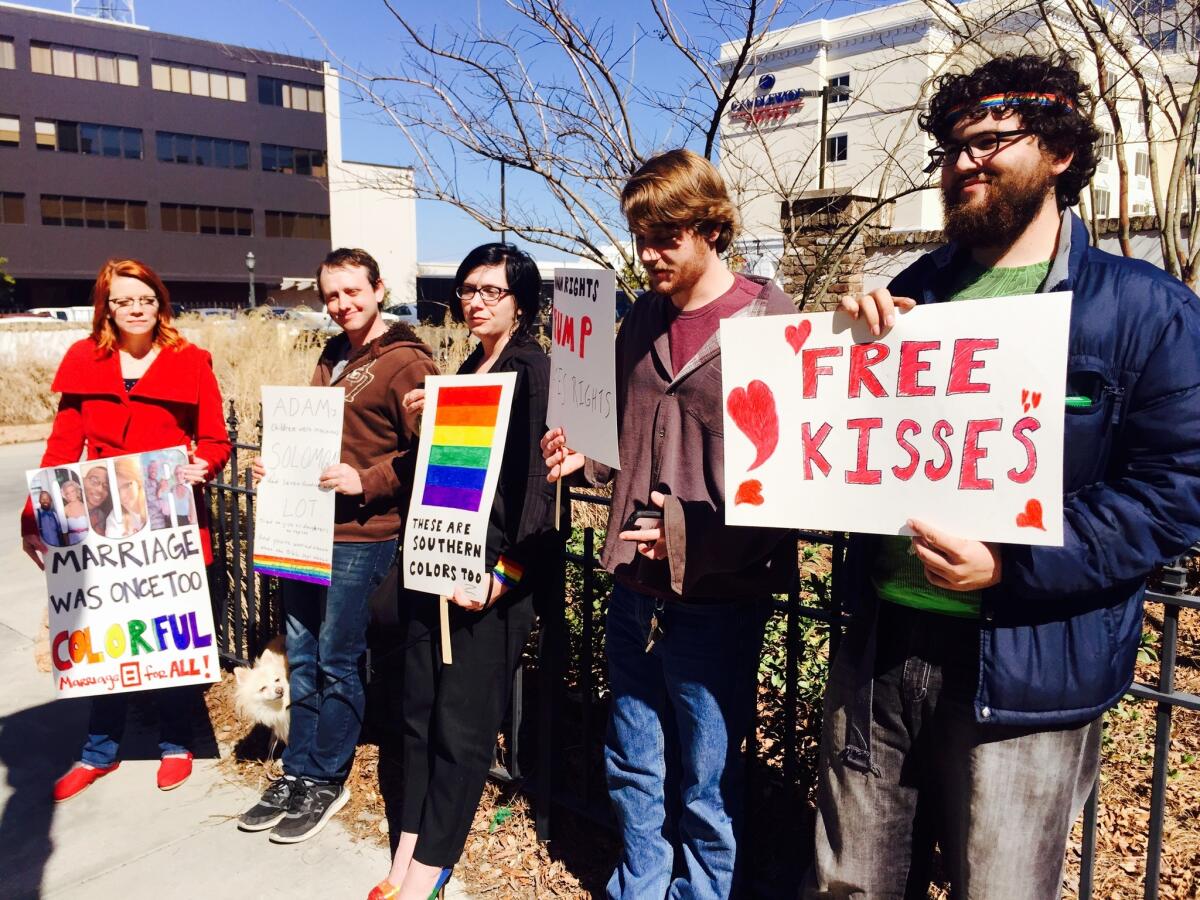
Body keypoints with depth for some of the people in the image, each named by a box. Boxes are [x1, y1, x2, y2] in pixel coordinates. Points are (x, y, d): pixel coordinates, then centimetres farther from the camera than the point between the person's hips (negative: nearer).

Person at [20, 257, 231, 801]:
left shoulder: (189, 362, -3)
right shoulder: (84, 360, 3)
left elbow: (215, 441, -2)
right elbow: (62, 447, 2)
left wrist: (203, 465, -24)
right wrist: (35, 518, -5)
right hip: (100, 524, 2)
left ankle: (174, 743, 30)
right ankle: (100, 750, 31)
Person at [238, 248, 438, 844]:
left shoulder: (406, 362, -9)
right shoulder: (331, 357, 16)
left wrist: (365, 482, -23)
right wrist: (277, 466, 8)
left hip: (360, 533, -7)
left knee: (336, 660, 3)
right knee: (302, 655, 15)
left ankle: (327, 780, 21)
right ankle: (297, 773, 29)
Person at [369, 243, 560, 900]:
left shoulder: (532, 368, -9)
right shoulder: (469, 368, 16)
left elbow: (536, 479, -14)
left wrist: (505, 574, -18)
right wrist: (419, 425, 3)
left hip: (495, 568, -8)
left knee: (462, 721, 2)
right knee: (419, 706, 11)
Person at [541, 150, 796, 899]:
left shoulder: (774, 323, -10)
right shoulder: (642, 321, 8)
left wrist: (694, 539, -19)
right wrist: (582, 455, -1)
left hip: (716, 597, -5)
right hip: (635, 585, 6)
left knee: (707, 782, 12)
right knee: (633, 766, 20)